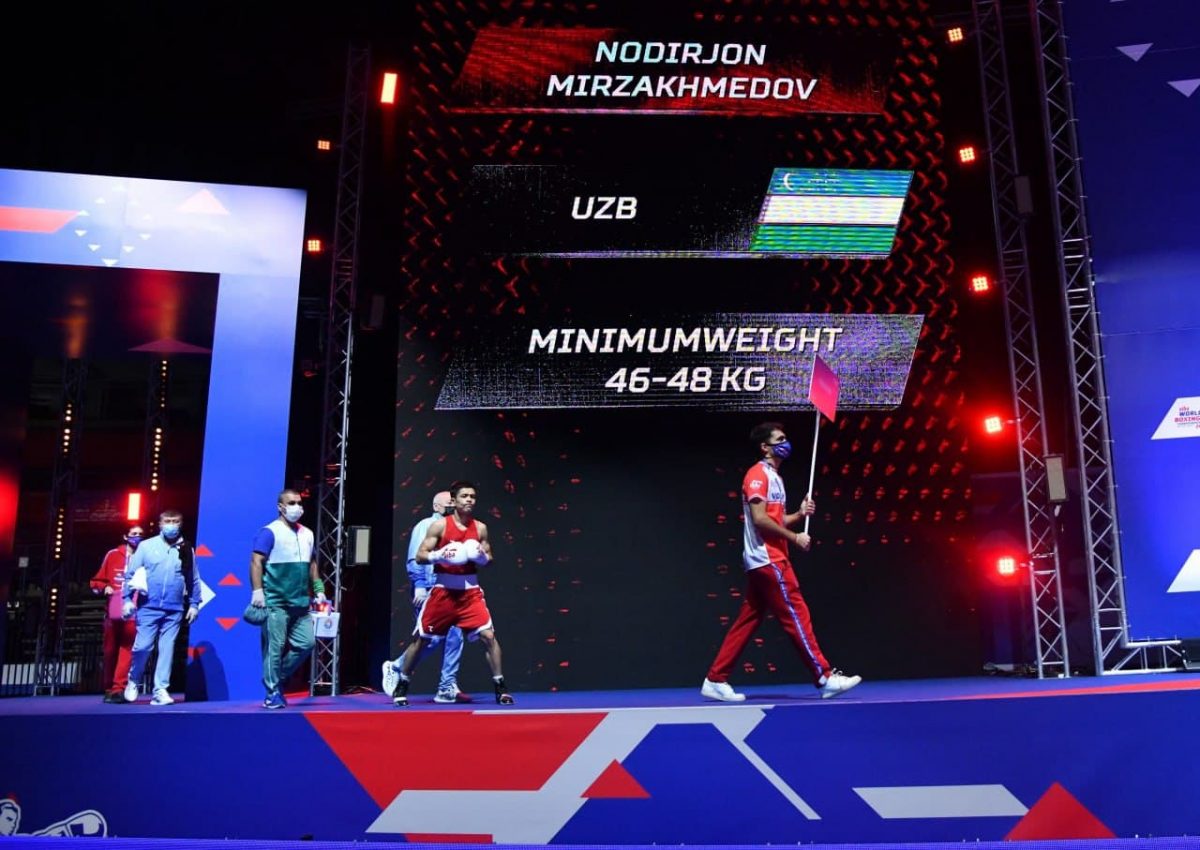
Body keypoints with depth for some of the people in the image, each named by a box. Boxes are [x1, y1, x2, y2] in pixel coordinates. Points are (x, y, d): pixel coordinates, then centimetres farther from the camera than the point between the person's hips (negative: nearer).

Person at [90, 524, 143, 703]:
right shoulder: (112, 555, 11)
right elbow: (97, 581, 14)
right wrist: (104, 588, -6)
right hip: (112, 611, 2)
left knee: (127, 649, -9)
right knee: (110, 650, 7)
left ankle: (119, 689, -10)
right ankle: (109, 688, 18)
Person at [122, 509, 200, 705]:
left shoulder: (186, 550, 8)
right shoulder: (146, 546, 3)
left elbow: (193, 579, 11)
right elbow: (131, 574, 3)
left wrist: (194, 603, 6)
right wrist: (127, 599, -4)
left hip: (174, 610, 2)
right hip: (148, 608, -1)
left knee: (167, 649, 1)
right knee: (142, 646, -3)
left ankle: (160, 690, 6)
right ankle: (133, 682, 22)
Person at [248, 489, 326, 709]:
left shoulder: (307, 534, 17)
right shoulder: (269, 532, -4)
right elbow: (256, 561, -11)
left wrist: (319, 590, 16)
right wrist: (257, 591, -20)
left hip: (301, 602, 7)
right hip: (275, 602, -7)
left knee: (305, 644, 3)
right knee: (274, 648, -3)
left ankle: (278, 679, 22)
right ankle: (273, 693, 6)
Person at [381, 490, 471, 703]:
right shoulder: (426, 526, 0)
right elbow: (415, 558, -8)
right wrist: (419, 585, -16)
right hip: (429, 591, -7)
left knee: (455, 636, -1)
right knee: (432, 637, -10)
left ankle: (448, 688, 5)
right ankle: (395, 668, 12)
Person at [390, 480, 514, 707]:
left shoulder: (480, 528, 4)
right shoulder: (439, 525, -5)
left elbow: (489, 559, 12)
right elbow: (420, 556, -6)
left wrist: (483, 557, -10)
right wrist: (440, 555, -24)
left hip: (470, 592, 2)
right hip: (443, 591, -2)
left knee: (488, 636, -10)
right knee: (421, 639, 7)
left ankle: (500, 688, 0)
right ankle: (401, 687, 24)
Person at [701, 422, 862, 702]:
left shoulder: (774, 477, 21)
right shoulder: (758, 474, -8)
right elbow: (759, 518, -18)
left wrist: (800, 514, 6)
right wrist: (795, 537, -13)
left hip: (769, 560, 10)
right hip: (767, 560, -10)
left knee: (746, 622, 7)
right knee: (797, 615, -7)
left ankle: (715, 680, 9)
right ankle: (825, 678, -2)